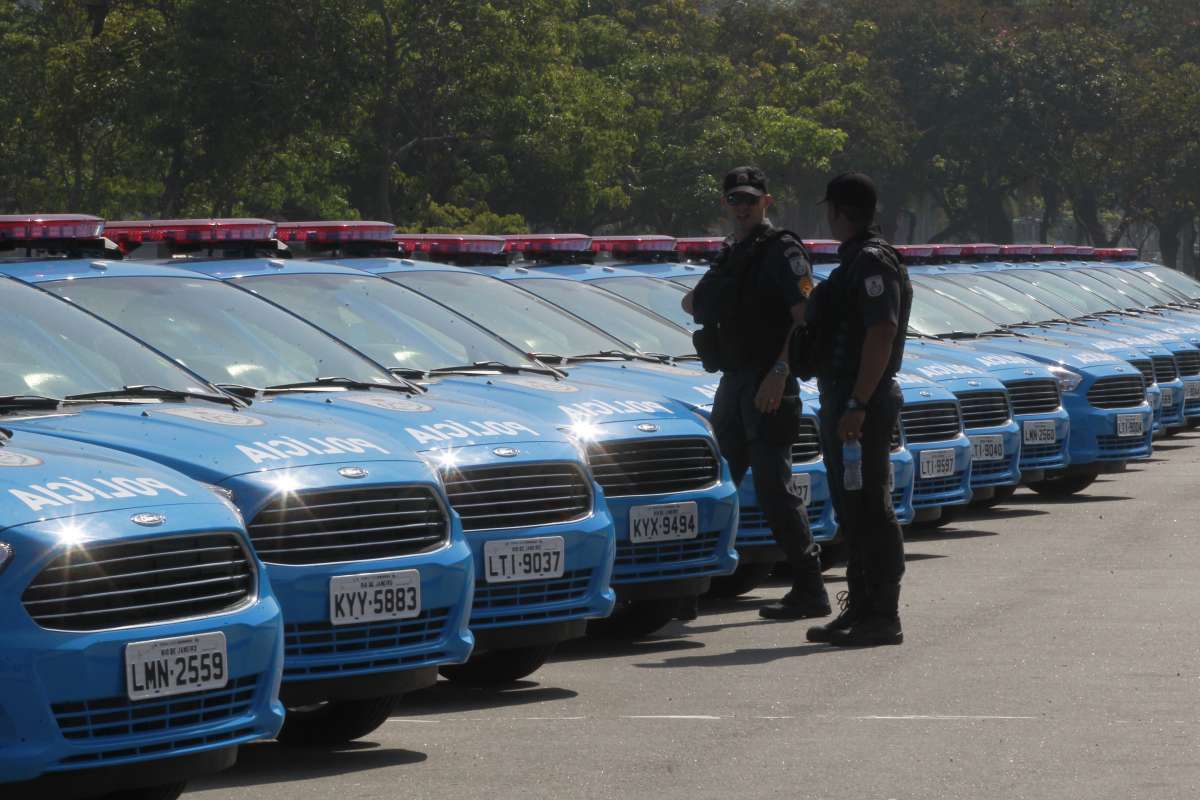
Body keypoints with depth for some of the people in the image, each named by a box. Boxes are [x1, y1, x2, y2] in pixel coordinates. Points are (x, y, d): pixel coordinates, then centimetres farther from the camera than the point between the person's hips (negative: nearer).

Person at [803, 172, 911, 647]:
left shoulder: (873, 261, -15)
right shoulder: (854, 260, 18)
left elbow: (881, 333, -23)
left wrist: (858, 405, -27)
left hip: (863, 405, -11)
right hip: (841, 400, 11)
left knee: (870, 513, -8)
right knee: (851, 514, 15)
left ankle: (883, 617, -7)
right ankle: (861, 609, 21)